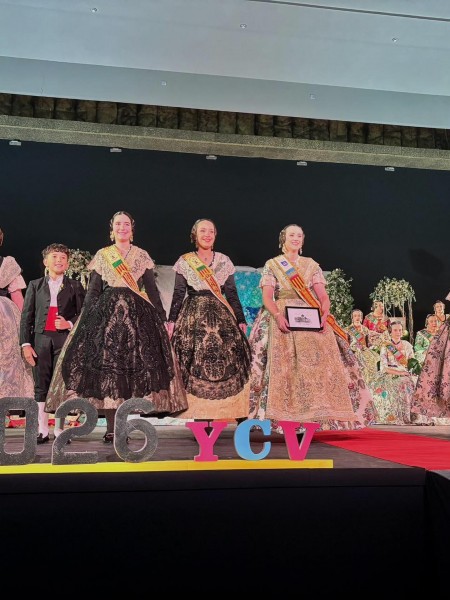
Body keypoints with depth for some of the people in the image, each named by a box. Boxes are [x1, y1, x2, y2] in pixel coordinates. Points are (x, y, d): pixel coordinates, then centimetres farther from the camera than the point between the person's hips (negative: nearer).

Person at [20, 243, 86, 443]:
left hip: (65, 338, -1)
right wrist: (25, 343, 1)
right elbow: (26, 316, 9)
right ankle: (42, 430, 9)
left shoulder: (75, 286, 11)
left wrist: (69, 324, -10)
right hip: (41, 338, 1)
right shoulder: (35, 285, 14)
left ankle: (60, 430, 6)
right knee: (41, 385, 2)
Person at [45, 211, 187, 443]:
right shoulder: (102, 256, 12)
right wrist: (86, 319, -1)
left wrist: (161, 318, 4)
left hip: (136, 313, 0)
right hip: (106, 312, 0)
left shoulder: (142, 256, 12)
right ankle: (111, 427, -3)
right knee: (105, 363, -7)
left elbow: (152, 290, 11)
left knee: (134, 364, -8)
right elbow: (92, 291, 9)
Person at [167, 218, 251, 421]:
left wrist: (241, 320, 5)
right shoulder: (184, 261, 8)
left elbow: (232, 293, 11)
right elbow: (178, 294, 6)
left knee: (227, 362, -8)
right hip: (193, 316, -1)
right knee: (195, 363, -8)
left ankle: (241, 417, -5)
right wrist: (172, 320, -2)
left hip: (221, 316, 1)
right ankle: (200, 415, -2)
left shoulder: (224, 261, 12)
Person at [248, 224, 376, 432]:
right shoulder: (271, 265, 9)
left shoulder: (312, 265, 15)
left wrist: (324, 315, -15)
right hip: (281, 320, -2)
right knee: (282, 368, -13)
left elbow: (323, 296, 6)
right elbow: (267, 298, -3)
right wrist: (278, 316, -21)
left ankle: (314, 414, -11)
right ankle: (284, 419, -13)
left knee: (318, 364, -12)